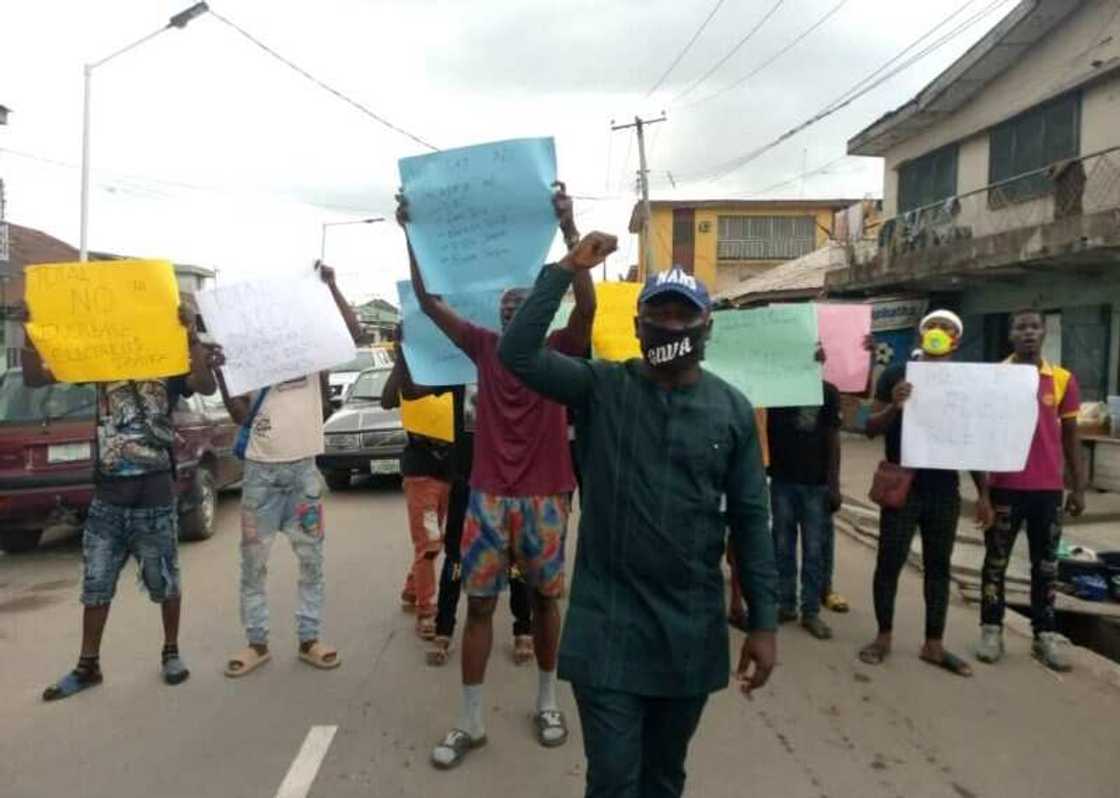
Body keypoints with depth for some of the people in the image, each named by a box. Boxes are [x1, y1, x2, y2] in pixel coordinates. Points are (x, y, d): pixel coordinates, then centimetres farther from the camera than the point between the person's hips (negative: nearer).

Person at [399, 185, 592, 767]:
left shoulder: (558, 350, -2)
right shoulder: (483, 346, 5)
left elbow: (587, 305, -19)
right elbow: (428, 302, 2)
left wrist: (569, 230, -26)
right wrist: (412, 234, -6)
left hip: (543, 496, -1)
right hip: (488, 495, 2)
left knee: (544, 599, 13)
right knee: (479, 604, 6)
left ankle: (547, 703, 32)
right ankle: (469, 722, 18)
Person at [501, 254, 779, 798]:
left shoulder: (733, 409, 0)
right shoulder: (600, 387, -5)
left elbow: (750, 520, 1)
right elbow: (518, 353, -19)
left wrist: (764, 621, -1)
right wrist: (567, 269, -20)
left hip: (692, 629, 3)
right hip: (607, 623, -2)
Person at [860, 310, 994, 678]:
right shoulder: (896, 374, -3)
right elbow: (871, 429, -3)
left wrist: (983, 493, 7)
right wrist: (894, 406, -24)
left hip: (945, 490, 3)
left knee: (939, 566, 10)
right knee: (890, 563, 3)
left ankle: (934, 645, 20)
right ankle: (884, 637, 18)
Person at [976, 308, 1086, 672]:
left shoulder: (1063, 380, 3)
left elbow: (1070, 438, 9)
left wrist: (1078, 488, 6)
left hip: (1049, 488, 2)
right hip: (1005, 486, -2)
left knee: (1046, 564, 11)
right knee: (996, 560, 7)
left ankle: (1046, 634, 21)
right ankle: (991, 629, 16)